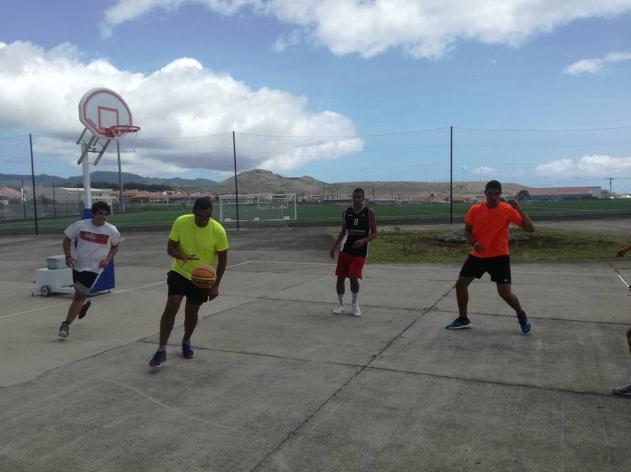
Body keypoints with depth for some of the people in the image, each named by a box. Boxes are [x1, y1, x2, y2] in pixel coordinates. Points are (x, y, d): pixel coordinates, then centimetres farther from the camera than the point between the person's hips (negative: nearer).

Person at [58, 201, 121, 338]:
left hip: (94, 268, -3)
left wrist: (108, 259, -6)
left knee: (79, 296, -9)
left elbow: (115, 246, 9)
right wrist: (68, 256, -10)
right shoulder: (80, 225, -9)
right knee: (78, 294, 21)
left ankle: (66, 325, 0)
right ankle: (84, 304, 55)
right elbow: (67, 240, 4)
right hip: (78, 265, 3)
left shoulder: (111, 230, -9)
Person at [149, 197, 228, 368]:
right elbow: (170, 248, -10)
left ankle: (186, 342, 38)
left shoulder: (218, 231, -20)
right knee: (171, 308, -12)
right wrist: (183, 257, -33)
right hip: (180, 272, 0)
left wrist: (215, 285, -10)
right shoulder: (180, 222, -18)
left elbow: (222, 259, -9)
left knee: (191, 313, 10)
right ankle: (162, 350, -2)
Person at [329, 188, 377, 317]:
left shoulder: (369, 212, -5)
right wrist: (334, 246, 8)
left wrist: (364, 240, -21)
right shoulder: (346, 212, 5)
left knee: (353, 277, -13)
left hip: (360, 251, -3)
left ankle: (355, 304, 11)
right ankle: (340, 305, 20)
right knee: (340, 277, 2)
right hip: (346, 249, 4)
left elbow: (374, 233, -3)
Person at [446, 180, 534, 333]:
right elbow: (467, 231, 5)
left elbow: (530, 229, -15)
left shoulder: (508, 210, -11)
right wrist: (474, 243, -16)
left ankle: (522, 316, 25)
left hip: (499, 256, -4)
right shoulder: (475, 209, -3)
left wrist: (518, 209, -25)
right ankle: (463, 319, 23)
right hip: (477, 255, 4)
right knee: (460, 284, 5)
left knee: (505, 293, -7)